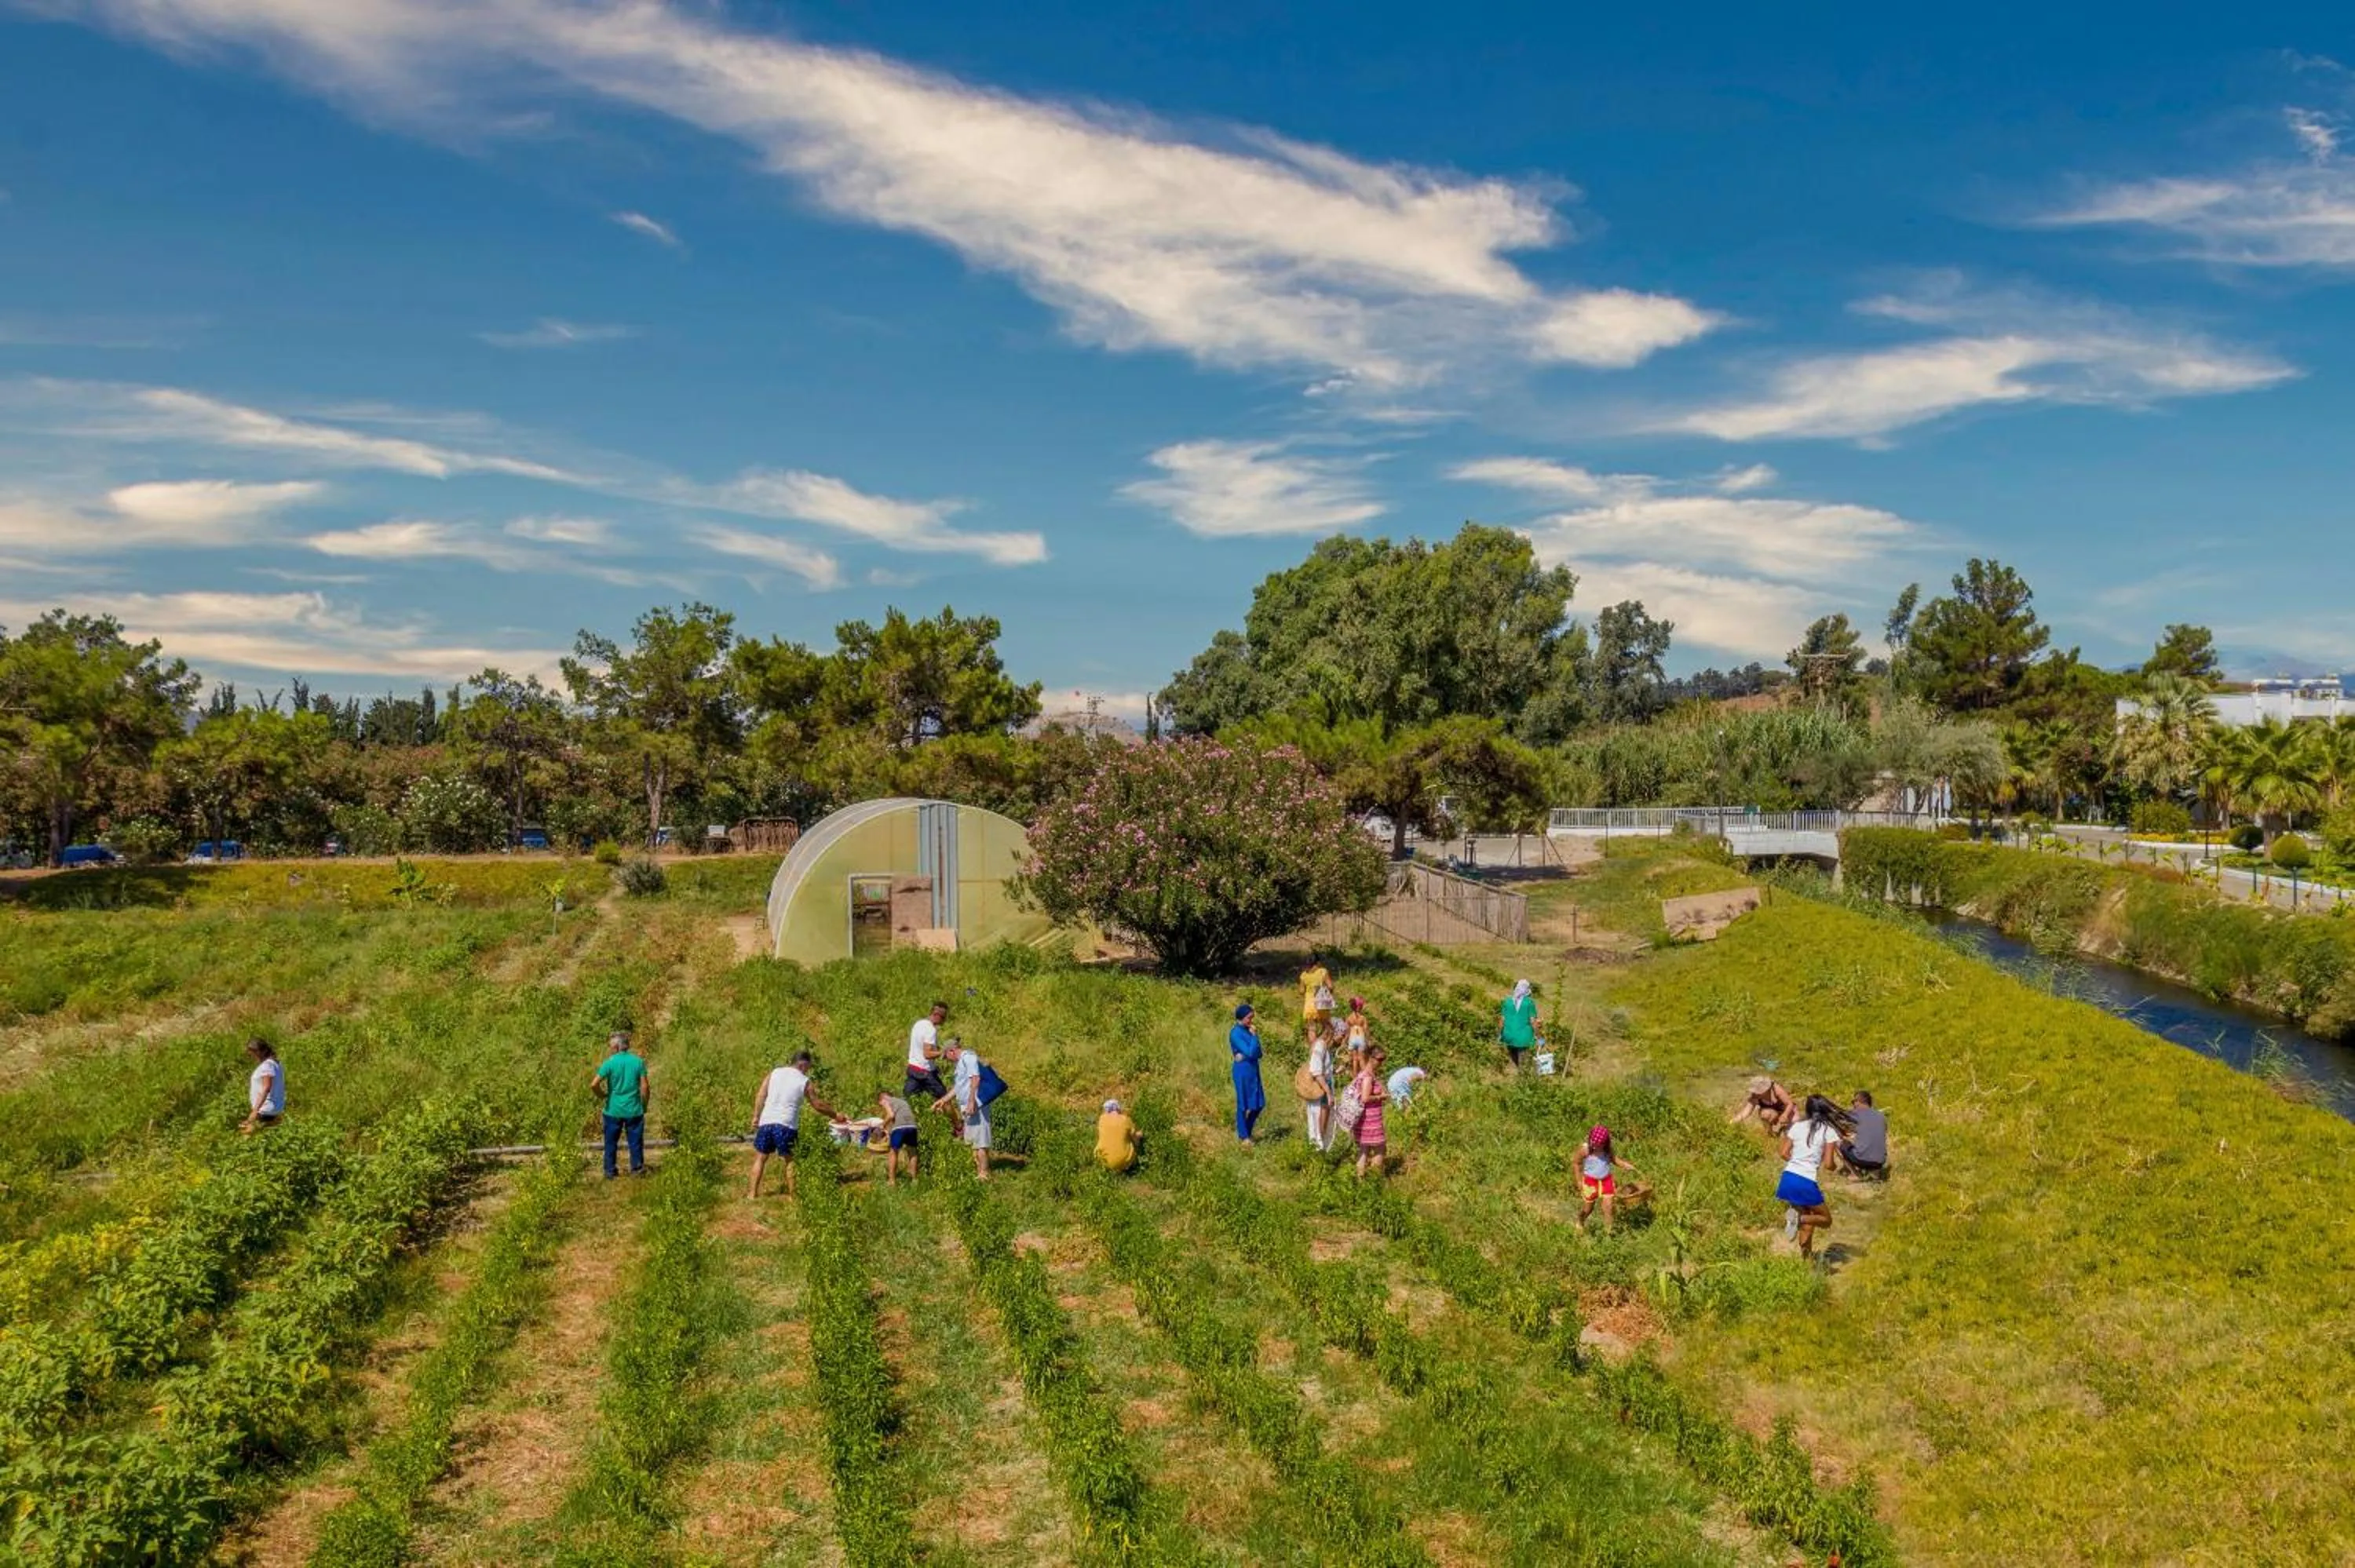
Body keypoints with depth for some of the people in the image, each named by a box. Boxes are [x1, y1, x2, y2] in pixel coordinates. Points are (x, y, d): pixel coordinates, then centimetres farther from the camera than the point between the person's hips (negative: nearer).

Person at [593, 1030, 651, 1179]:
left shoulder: (610, 1063, -11)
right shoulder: (638, 1061, -5)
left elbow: (594, 1084, -18)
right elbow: (645, 1087, -5)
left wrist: (603, 1094, 1)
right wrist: (644, 1106, 8)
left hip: (613, 1110, -1)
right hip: (634, 1110, 1)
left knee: (611, 1142, 14)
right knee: (635, 1142, 13)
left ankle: (610, 1172, 21)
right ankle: (637, 1169, 20)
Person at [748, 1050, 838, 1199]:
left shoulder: (775, 1072, 10)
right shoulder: (804, 1082, 1)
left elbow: (760, 1095, 5)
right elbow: (817, 1105, 7)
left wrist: (756, 1116, 10)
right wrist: (835, 1115, 19)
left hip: (766, 1121, 3)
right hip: (787, 1125, -3)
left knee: (760, 1157, 16)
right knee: (790, 1160, 10)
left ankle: (752, 1193, 16)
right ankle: (792, 1194, 10)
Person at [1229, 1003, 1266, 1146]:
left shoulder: (1248, 1030, 7)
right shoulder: (1235, 1034, -17)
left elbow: (1258, 1053, 10)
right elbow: (1250, 1052, -22)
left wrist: (1245, 1055, -9)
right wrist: (1254, 1035, -15)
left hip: (1253, 1070, 8)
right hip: (1243, 1071, -8)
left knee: (1259, 1104, 13)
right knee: (1243, 1104, 4)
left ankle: (1245, 1131, 29)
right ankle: (1243, 1137, 16)